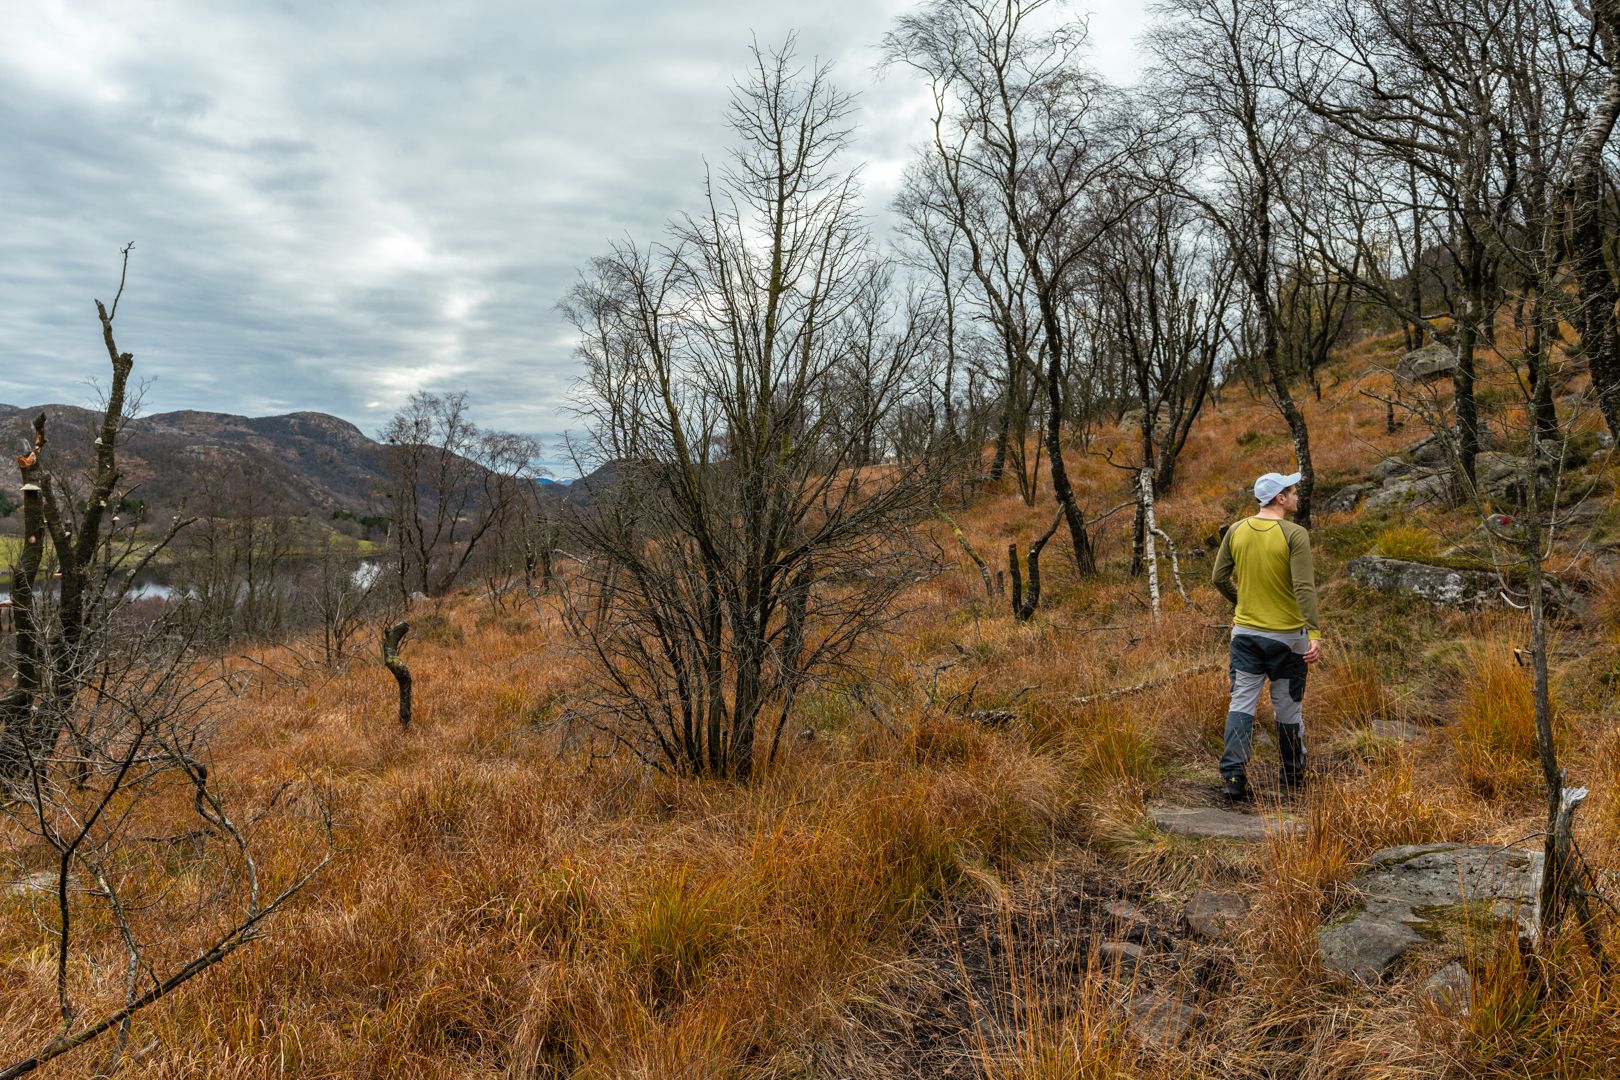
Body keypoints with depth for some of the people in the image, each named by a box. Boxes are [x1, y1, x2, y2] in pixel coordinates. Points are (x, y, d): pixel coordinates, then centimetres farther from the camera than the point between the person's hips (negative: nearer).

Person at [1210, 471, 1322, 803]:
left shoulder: (1236, 531, 1)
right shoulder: (1295, 534, -14)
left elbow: (1220, 579, 6)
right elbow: (1304, 587, -21)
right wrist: (1315, 632, -24)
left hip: (1245, 633, 3)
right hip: (1286, 636, -3)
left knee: (1241, 704, 4)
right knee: (1288, 708, 12)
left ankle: (1233, 777, -5)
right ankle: (1292, 775, 27)